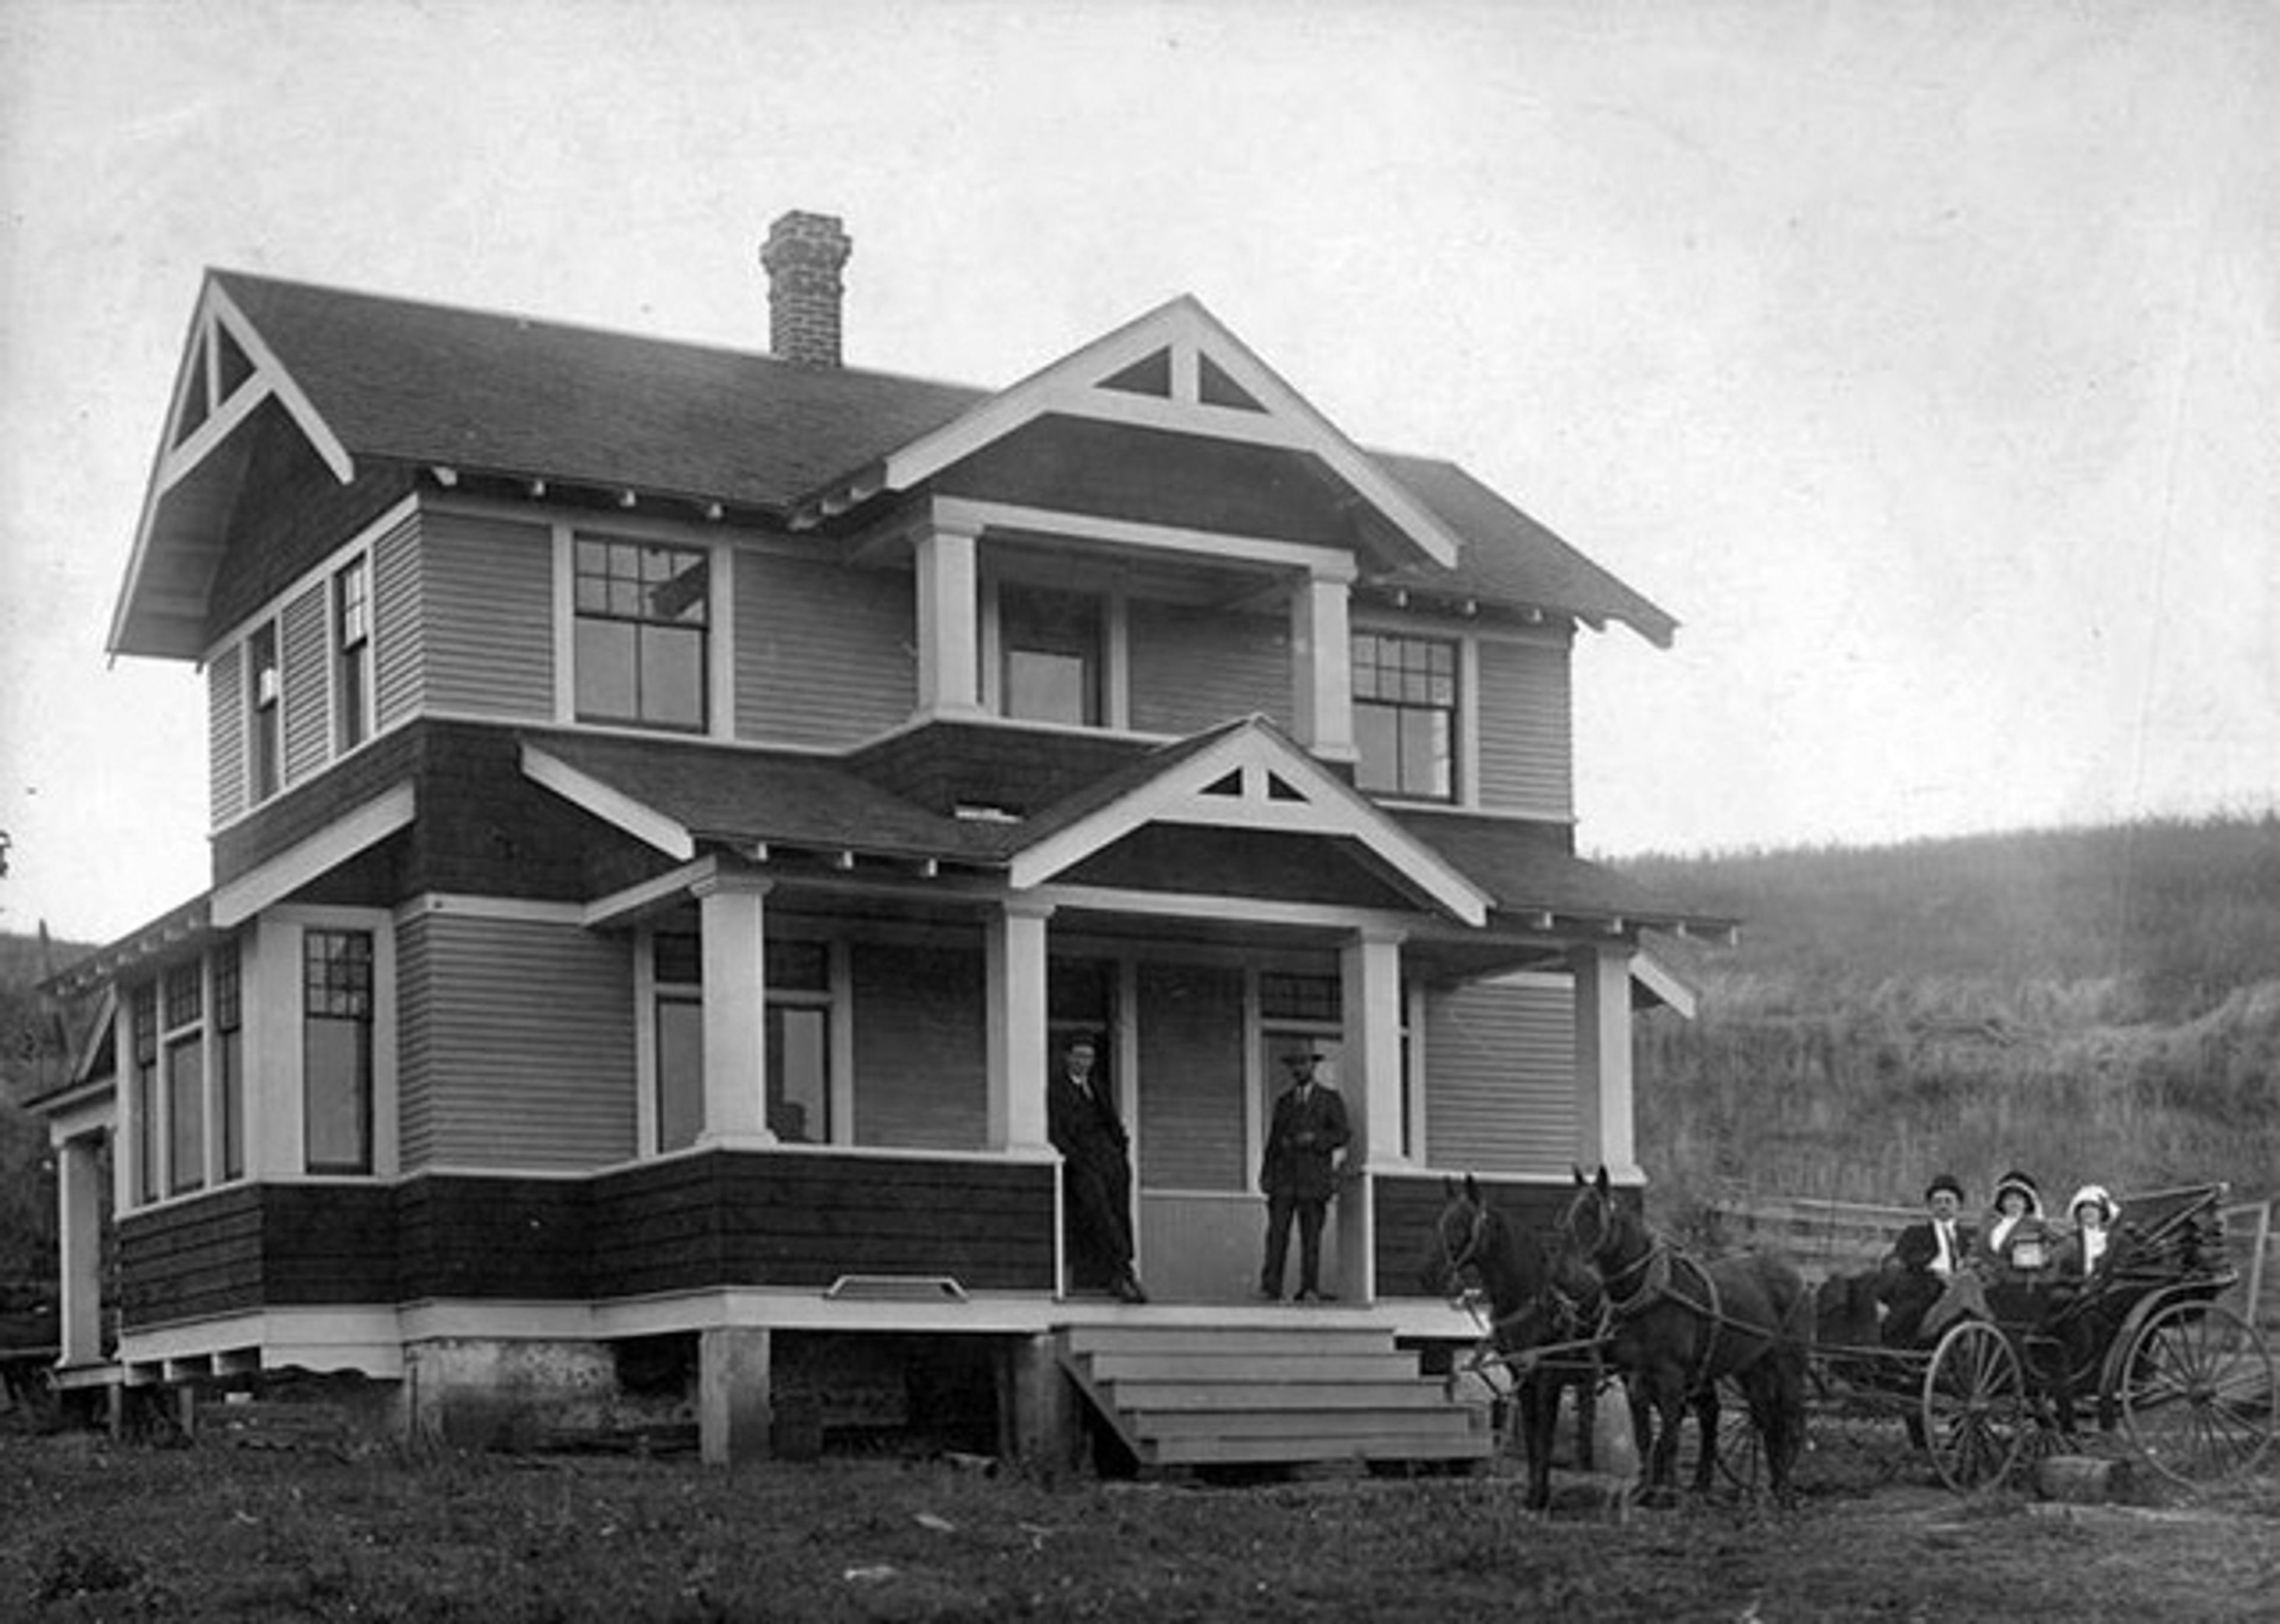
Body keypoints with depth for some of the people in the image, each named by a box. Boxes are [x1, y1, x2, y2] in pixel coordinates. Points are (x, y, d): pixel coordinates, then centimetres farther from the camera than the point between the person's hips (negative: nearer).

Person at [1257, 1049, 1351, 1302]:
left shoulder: (1330, 1098, 6)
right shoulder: (1284, 1100, 17)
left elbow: (1342, 1136, 1)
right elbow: (1274, 1138, 17)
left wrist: (1314, 1139, -15)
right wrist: (1266, 1173, 7)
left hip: (1314, 1175, -3)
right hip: (1284, 1175, 3)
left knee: (1311, 1234, -4)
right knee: (1277, 1231, -8)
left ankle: (1310, 1289, -2)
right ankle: (1271, 1288, -12)